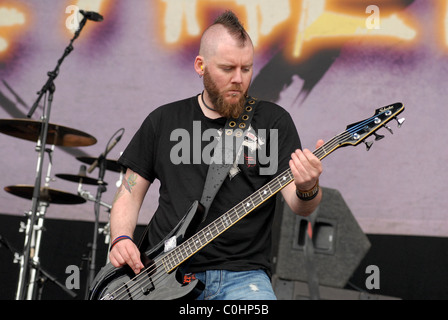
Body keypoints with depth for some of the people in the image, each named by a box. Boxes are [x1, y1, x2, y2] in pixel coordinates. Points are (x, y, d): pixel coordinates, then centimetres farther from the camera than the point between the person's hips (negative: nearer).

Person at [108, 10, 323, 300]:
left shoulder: (272, 120, 4)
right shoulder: (163, 121, 11)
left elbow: (298, 206, -3)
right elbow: (130, 194, 15)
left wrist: (307, 189, -27)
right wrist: (121, 239, -4)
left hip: (242, 275, -1)